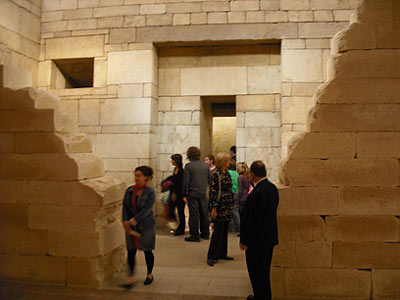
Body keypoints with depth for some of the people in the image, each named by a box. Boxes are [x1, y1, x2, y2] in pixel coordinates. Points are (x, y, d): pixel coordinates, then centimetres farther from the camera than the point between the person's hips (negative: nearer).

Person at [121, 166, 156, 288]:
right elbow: (125, 206, -4)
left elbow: (146, 209, -19)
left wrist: (134, 220, -28)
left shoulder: (150, 192, -10)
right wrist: (125, 221, -18)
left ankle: (149, 275, 29)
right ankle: (131, 277, 15)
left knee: (147, 251, 10)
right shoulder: (129, 190, 2)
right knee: (131, 251, 3)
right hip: (131, 226, 3)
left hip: (146, 226, -3)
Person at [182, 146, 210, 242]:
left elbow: (186, 181, -9)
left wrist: (184, 194, -2)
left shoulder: (188, 166, -8)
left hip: (193, 193, -4)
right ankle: (205, 233, 23)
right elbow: (209, 179, 9)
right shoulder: (206, 165, 4)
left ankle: (195, 235, 5)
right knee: (204, 214, 13)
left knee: (194, 214, 1)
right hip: (204, 193, 4)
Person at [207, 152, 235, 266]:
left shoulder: (227, 173, 12)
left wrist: (232, 205, 18)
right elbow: (212, 192, -15)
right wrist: (214, 208, -18)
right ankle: (212, 257, 1)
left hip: (228, 207, 8)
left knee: (224, 230, 13)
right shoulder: (216, 175, -12)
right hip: (220, 207, -8)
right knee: (218, 231, -6)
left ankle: (222, 253, 24)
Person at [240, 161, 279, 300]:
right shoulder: (272, 187, 3)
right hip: (270, 237, 10)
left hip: (258, 240, -10)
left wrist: (245, 241, -16)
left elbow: (254, 219, -24)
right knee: (264, 269, 23)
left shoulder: (258, 193, -26)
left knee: (257, 271, 6)